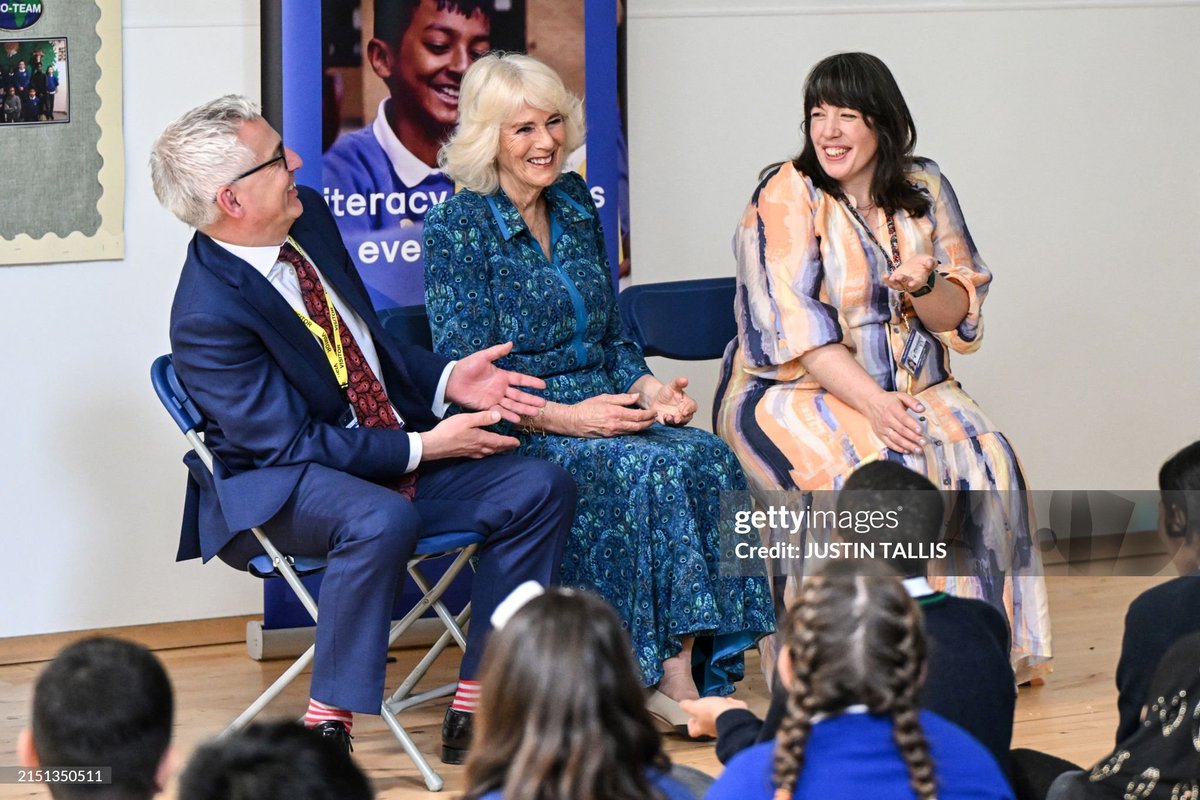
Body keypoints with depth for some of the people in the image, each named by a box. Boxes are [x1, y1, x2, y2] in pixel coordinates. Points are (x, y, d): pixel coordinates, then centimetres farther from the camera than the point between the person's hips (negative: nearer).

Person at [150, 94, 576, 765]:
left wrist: (446, 380, 0)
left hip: (399, 449, 9)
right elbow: (290, 443, -21)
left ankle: (476, 713, -6)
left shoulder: (309, 217, 2)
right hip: (277, 490, -9)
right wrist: (422, 448, -19)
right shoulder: (209, 316, -24)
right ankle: (327, 731, -28)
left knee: (542, 489, -7)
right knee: (383, 520, -40)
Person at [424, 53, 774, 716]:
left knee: (707, 457, -24)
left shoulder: (576, 205, 13)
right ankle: (667, 680, -26)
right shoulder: (457, 227, -7)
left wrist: (651, 389, -2)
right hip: (516, 436, -6)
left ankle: (694, 673, -25)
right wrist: (564, 418, -23)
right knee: (648, 469, -32)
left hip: (600, 409, 6)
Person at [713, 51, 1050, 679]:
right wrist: (872, 403, -26)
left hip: (910, 387, 4)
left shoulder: (925, 190, 6)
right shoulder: (787, 196, -7)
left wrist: (924, 286, -18)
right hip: (794, 391, -4)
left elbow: (959, 314, 6)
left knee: (984, 459, -22)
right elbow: (795, 330, -15)